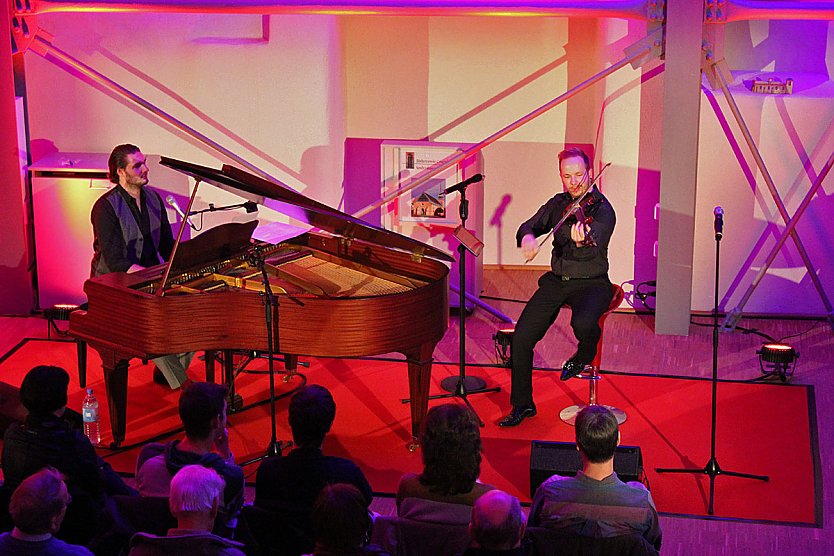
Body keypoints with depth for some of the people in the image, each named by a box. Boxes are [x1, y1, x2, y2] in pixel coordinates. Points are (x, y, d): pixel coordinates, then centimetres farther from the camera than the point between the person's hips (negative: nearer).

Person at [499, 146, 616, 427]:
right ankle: (522, 404, 8)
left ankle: (584, 355, 2)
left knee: (583, 322, -37)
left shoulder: (602, 209, -12)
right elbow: (530, 225, 15)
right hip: (556, 281, 5)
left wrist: (581, 240, -52)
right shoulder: (558, 203, 8)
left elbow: (593, 248, -28)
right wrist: (527, 237, -10)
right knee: (521, 338, -9)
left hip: (590, 283, -5)